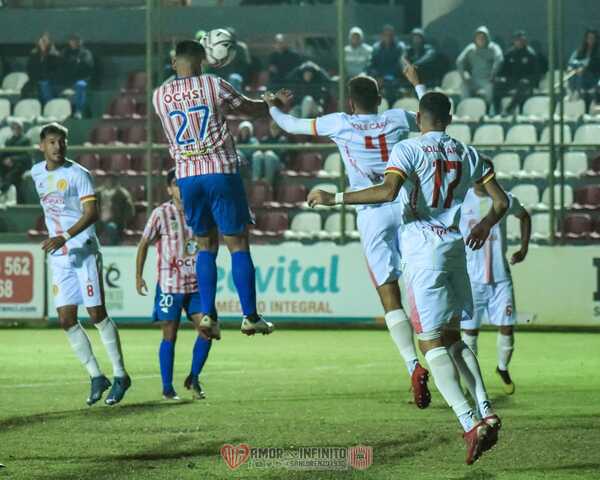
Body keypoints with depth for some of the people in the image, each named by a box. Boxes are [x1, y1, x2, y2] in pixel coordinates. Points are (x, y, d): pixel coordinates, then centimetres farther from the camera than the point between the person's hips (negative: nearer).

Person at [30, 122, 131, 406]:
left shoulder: (78, 174, -10)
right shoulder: (37, 173, 10)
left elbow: (91, 213, -18)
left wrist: (65, 237, -30)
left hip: (84, 252, -6)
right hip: (58, 257, 6)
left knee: (97, 315, -7)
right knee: (66, 320, -1)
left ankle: (120, 376, 3)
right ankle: (96, 377, 9)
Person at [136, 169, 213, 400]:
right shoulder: (161, 214, -6)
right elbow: (144, 244, 0)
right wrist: (138, 276, -2)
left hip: (196, 284, 4)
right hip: (170, 284, -4)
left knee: (206, 331, -5)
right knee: (170, 336, 0)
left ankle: (193, 379, 12)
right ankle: (167, 388, 8)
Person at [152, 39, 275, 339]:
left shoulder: (160, 95, 6)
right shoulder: (213, 85, -3)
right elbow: (247, 108, 11)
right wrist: (272, 106, 31)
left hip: (186, 176, 3)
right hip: (220, 171, -3)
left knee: (205, 246, 14)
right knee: (237, 244, 2)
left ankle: (207, 314, 2)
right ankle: (250, 316, -1)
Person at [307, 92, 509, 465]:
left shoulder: (408, 150, -3)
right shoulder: (468, 155, 13)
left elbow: (388, 191, -20)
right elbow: (501, 200, 13)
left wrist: (335, 199, -14)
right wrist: (485, 226, 34)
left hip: (423, 248, -5)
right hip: (455, 246, 5)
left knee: (432, 342, -5)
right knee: (453, 337, 19)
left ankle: (470, 422, -19)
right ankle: (486, 411, 4)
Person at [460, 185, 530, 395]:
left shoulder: (505, 201, 2)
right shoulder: (461, 200, -4)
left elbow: (524, 216, 22)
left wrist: (524, 248, 12)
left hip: (500, 277, 2)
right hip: (471, 278, -2)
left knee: (507, 328, -1)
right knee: (470, 331, -1)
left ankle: (503, 369, 26)